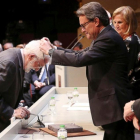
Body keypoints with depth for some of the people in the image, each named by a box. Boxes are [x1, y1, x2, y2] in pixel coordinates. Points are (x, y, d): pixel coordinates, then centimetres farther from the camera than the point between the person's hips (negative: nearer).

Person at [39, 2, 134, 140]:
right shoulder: (104, 37, 14)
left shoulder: (108, 38, -19)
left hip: (115, 107, -10)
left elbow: (80, 59, -26)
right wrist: (53, 48, 6)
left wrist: (50, 51, -14)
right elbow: (81, 54, 16)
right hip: (111, 107, 10)